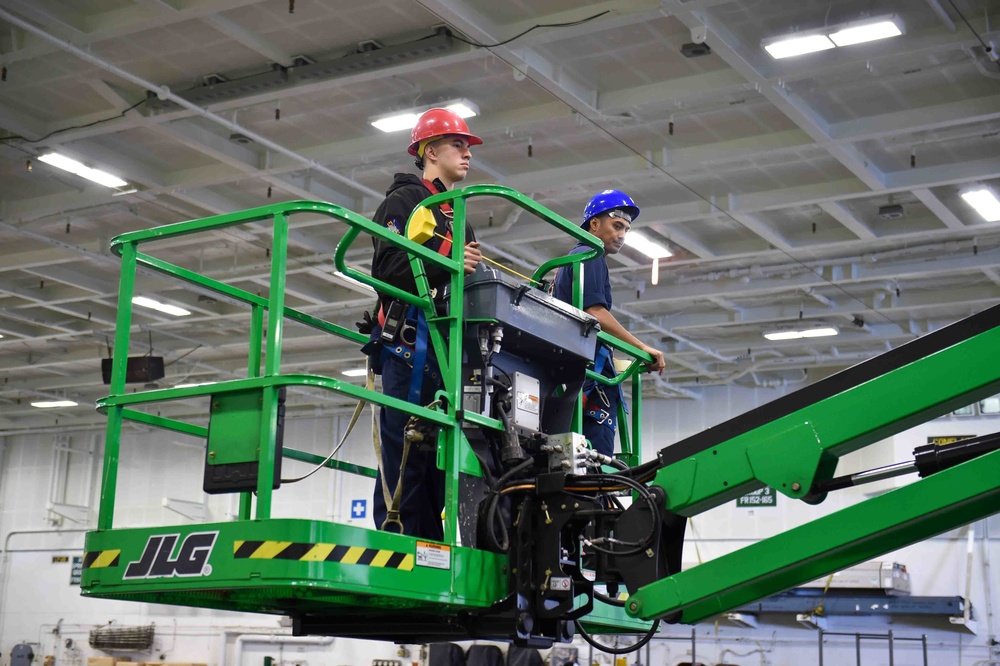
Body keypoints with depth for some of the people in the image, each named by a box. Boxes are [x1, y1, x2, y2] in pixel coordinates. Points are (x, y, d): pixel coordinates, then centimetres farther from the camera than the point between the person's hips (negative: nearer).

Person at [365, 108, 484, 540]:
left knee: (442, 460, 3)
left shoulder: (457, 217, 30)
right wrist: (446, 265, -21)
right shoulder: (405, 200, 4)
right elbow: (387, 268, -11)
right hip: (412, 345, -8)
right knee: (405, 456, -13)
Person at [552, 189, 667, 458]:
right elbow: (596, 313, -14)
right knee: (598, 459, -17)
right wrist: (643, 348, -11)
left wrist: (612, 361, 25)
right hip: (591, 373, -10)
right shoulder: (591, 256, -1)